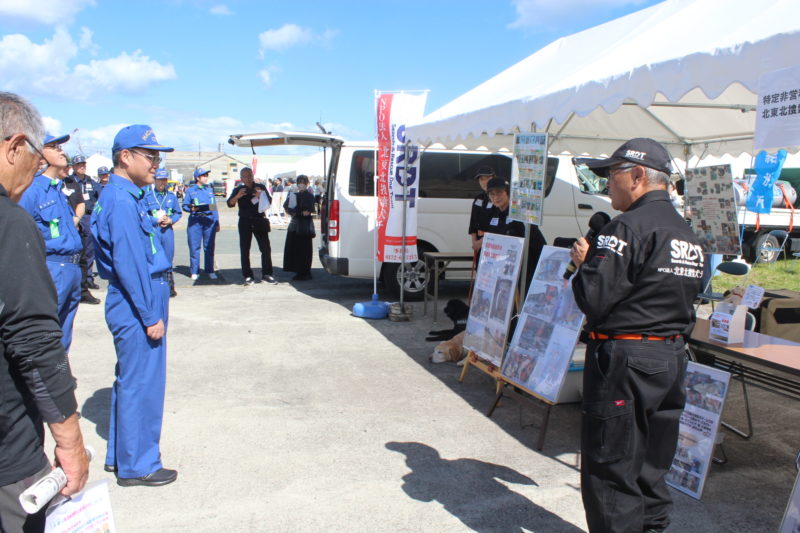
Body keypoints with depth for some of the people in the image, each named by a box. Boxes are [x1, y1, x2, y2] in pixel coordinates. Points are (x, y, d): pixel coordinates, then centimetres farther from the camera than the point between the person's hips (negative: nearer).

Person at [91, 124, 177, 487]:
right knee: (141, 383, 0)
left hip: (135, 304, 10)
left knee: (130, 380, 18)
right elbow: (129, 264, -22)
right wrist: (151, 316, -19)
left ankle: (120, 456, 31)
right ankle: (138, 466, 13)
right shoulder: (122, 201, -17)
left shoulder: (127, 197, 14)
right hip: (136, 307, -10)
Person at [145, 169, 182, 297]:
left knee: (168, 260, 8)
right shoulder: (147, 195, 0)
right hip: (152, 231, -3)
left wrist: (170, 221, -6)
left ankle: (170, 286, 17)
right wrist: (157, 220, -11)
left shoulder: (172, 196, 11)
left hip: (167, 230, 3)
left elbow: (178, 213, 12)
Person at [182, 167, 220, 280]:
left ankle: (210, 271, 13)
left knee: (209, 247, 5)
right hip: (195, 221, -2)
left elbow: (214, 207, 16)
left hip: (209, 220, 3)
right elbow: (185, 206, 5)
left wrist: (217, 222, 12)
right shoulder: (190, 190, 6)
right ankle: (195, 272, 7)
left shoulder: (210, 189, 16)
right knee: (194, 247, -2)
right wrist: (191, 208, -17)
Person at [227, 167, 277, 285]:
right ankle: (247, 276, 7)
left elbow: (269, 201, 2)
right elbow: (230, 204, -6)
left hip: (259, 221, 0)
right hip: (245, 222, 0)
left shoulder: (260, 187, 7)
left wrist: (260, 196, -18)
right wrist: (237, 196, -26)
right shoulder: (238, 189, 5)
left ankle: (266, 274, 4)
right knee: (245, 250, 1)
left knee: (266, 248, -3)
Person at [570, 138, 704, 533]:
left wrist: (584, 262, -4)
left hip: (625, 359, -9)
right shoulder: (687, 233, 12)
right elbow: (687, 297, 18)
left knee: (611, 466, 2)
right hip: (672, 358, 9)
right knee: (651, 464, 19)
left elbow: (592, 299, -20)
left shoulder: (629, 227, -16)